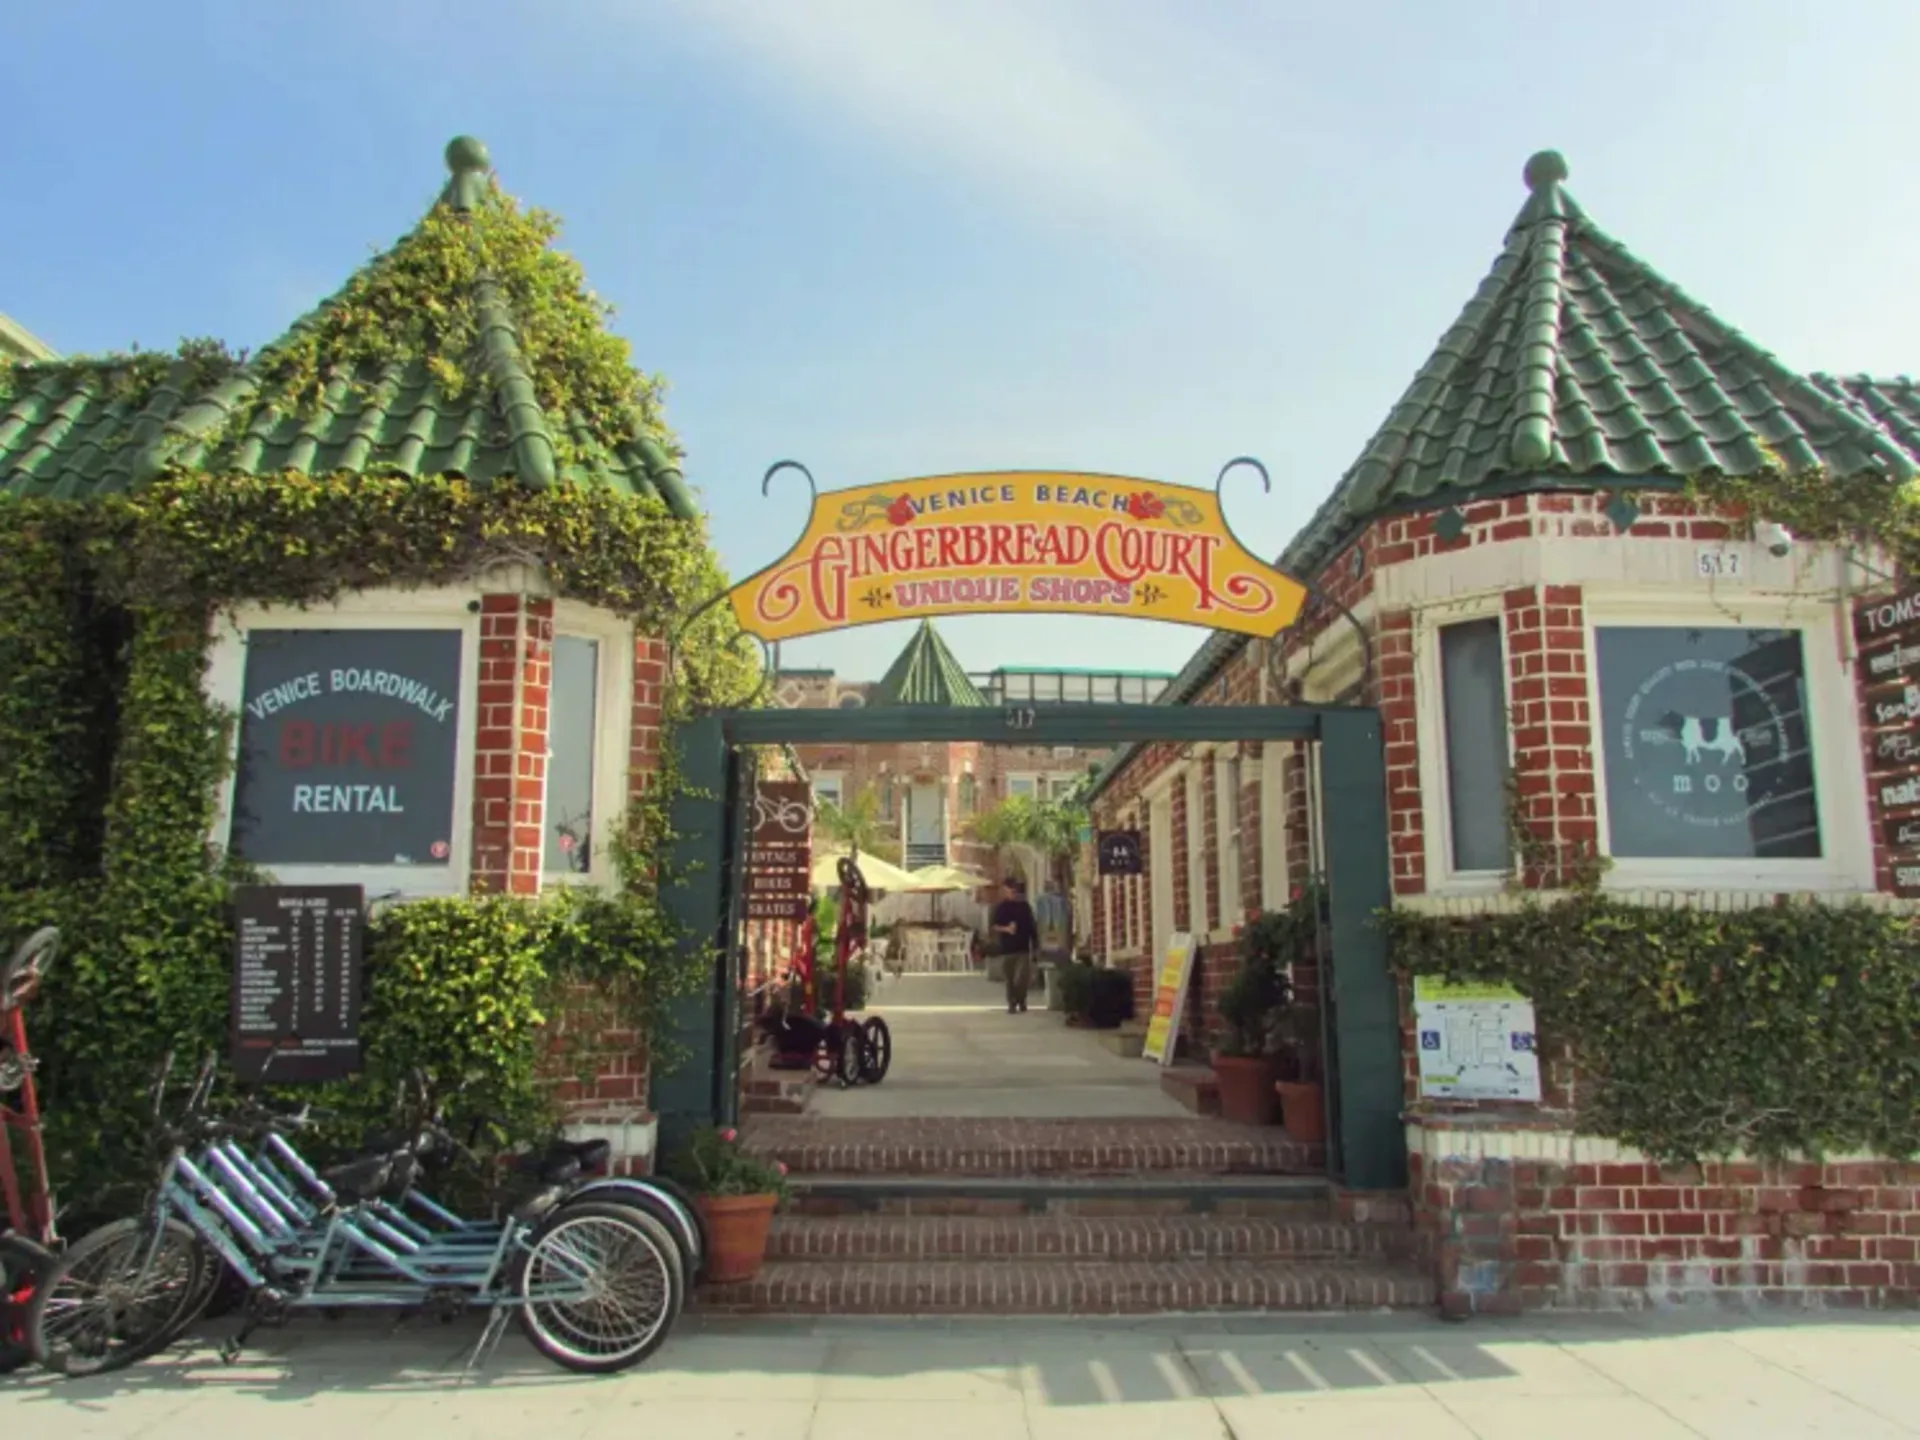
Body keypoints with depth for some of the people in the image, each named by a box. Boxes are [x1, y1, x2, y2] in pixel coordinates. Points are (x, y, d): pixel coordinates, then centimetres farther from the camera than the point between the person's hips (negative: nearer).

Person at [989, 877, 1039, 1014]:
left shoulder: (1025, 906, 8)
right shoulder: (1001, 907, 1)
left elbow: (1032, 926, 12)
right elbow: (995, 927, -1)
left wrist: (1035, 946, 9)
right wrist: (1006, 929, -20)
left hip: (1023, 948, 1)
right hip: (1007, 948, -1)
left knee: (1022, 978, -8)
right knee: (1010, 979, 4)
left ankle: (1021, 1001, 14)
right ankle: (1012, 1004, 16)